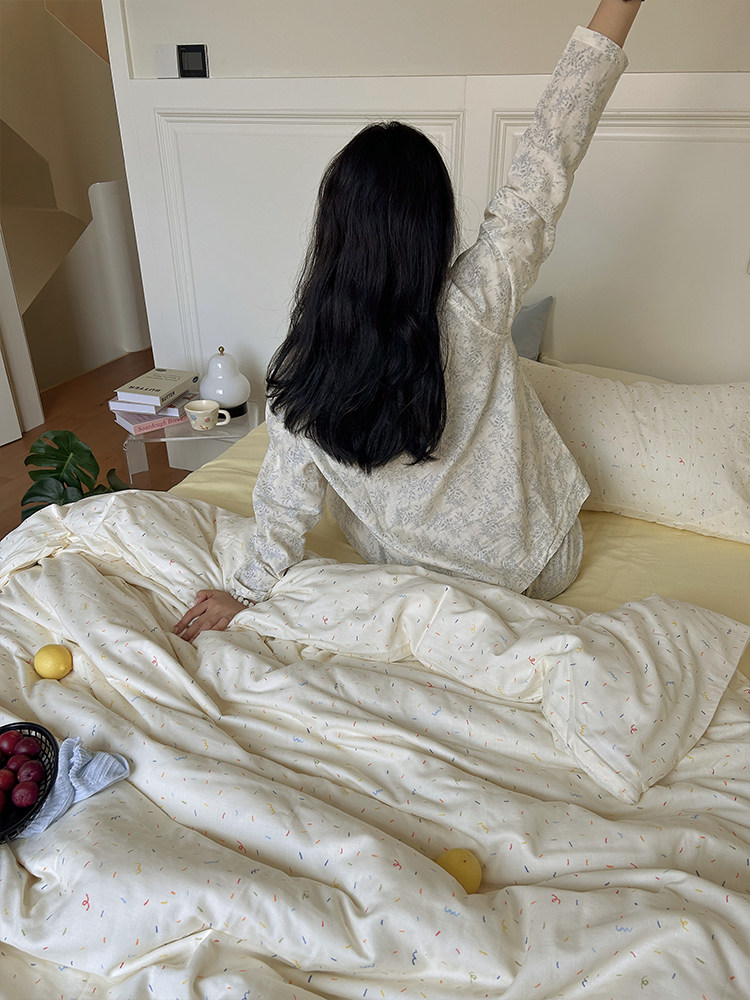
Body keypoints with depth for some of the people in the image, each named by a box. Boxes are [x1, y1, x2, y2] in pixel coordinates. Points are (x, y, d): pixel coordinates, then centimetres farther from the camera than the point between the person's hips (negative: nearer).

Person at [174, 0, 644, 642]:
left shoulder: (301, 370, -24)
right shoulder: (477, 305, -29)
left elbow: (286, 503, -14)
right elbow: (547, 162, -19)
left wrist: (248, 593, 2)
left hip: (419, 583, 2)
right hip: (541, 569, -2)